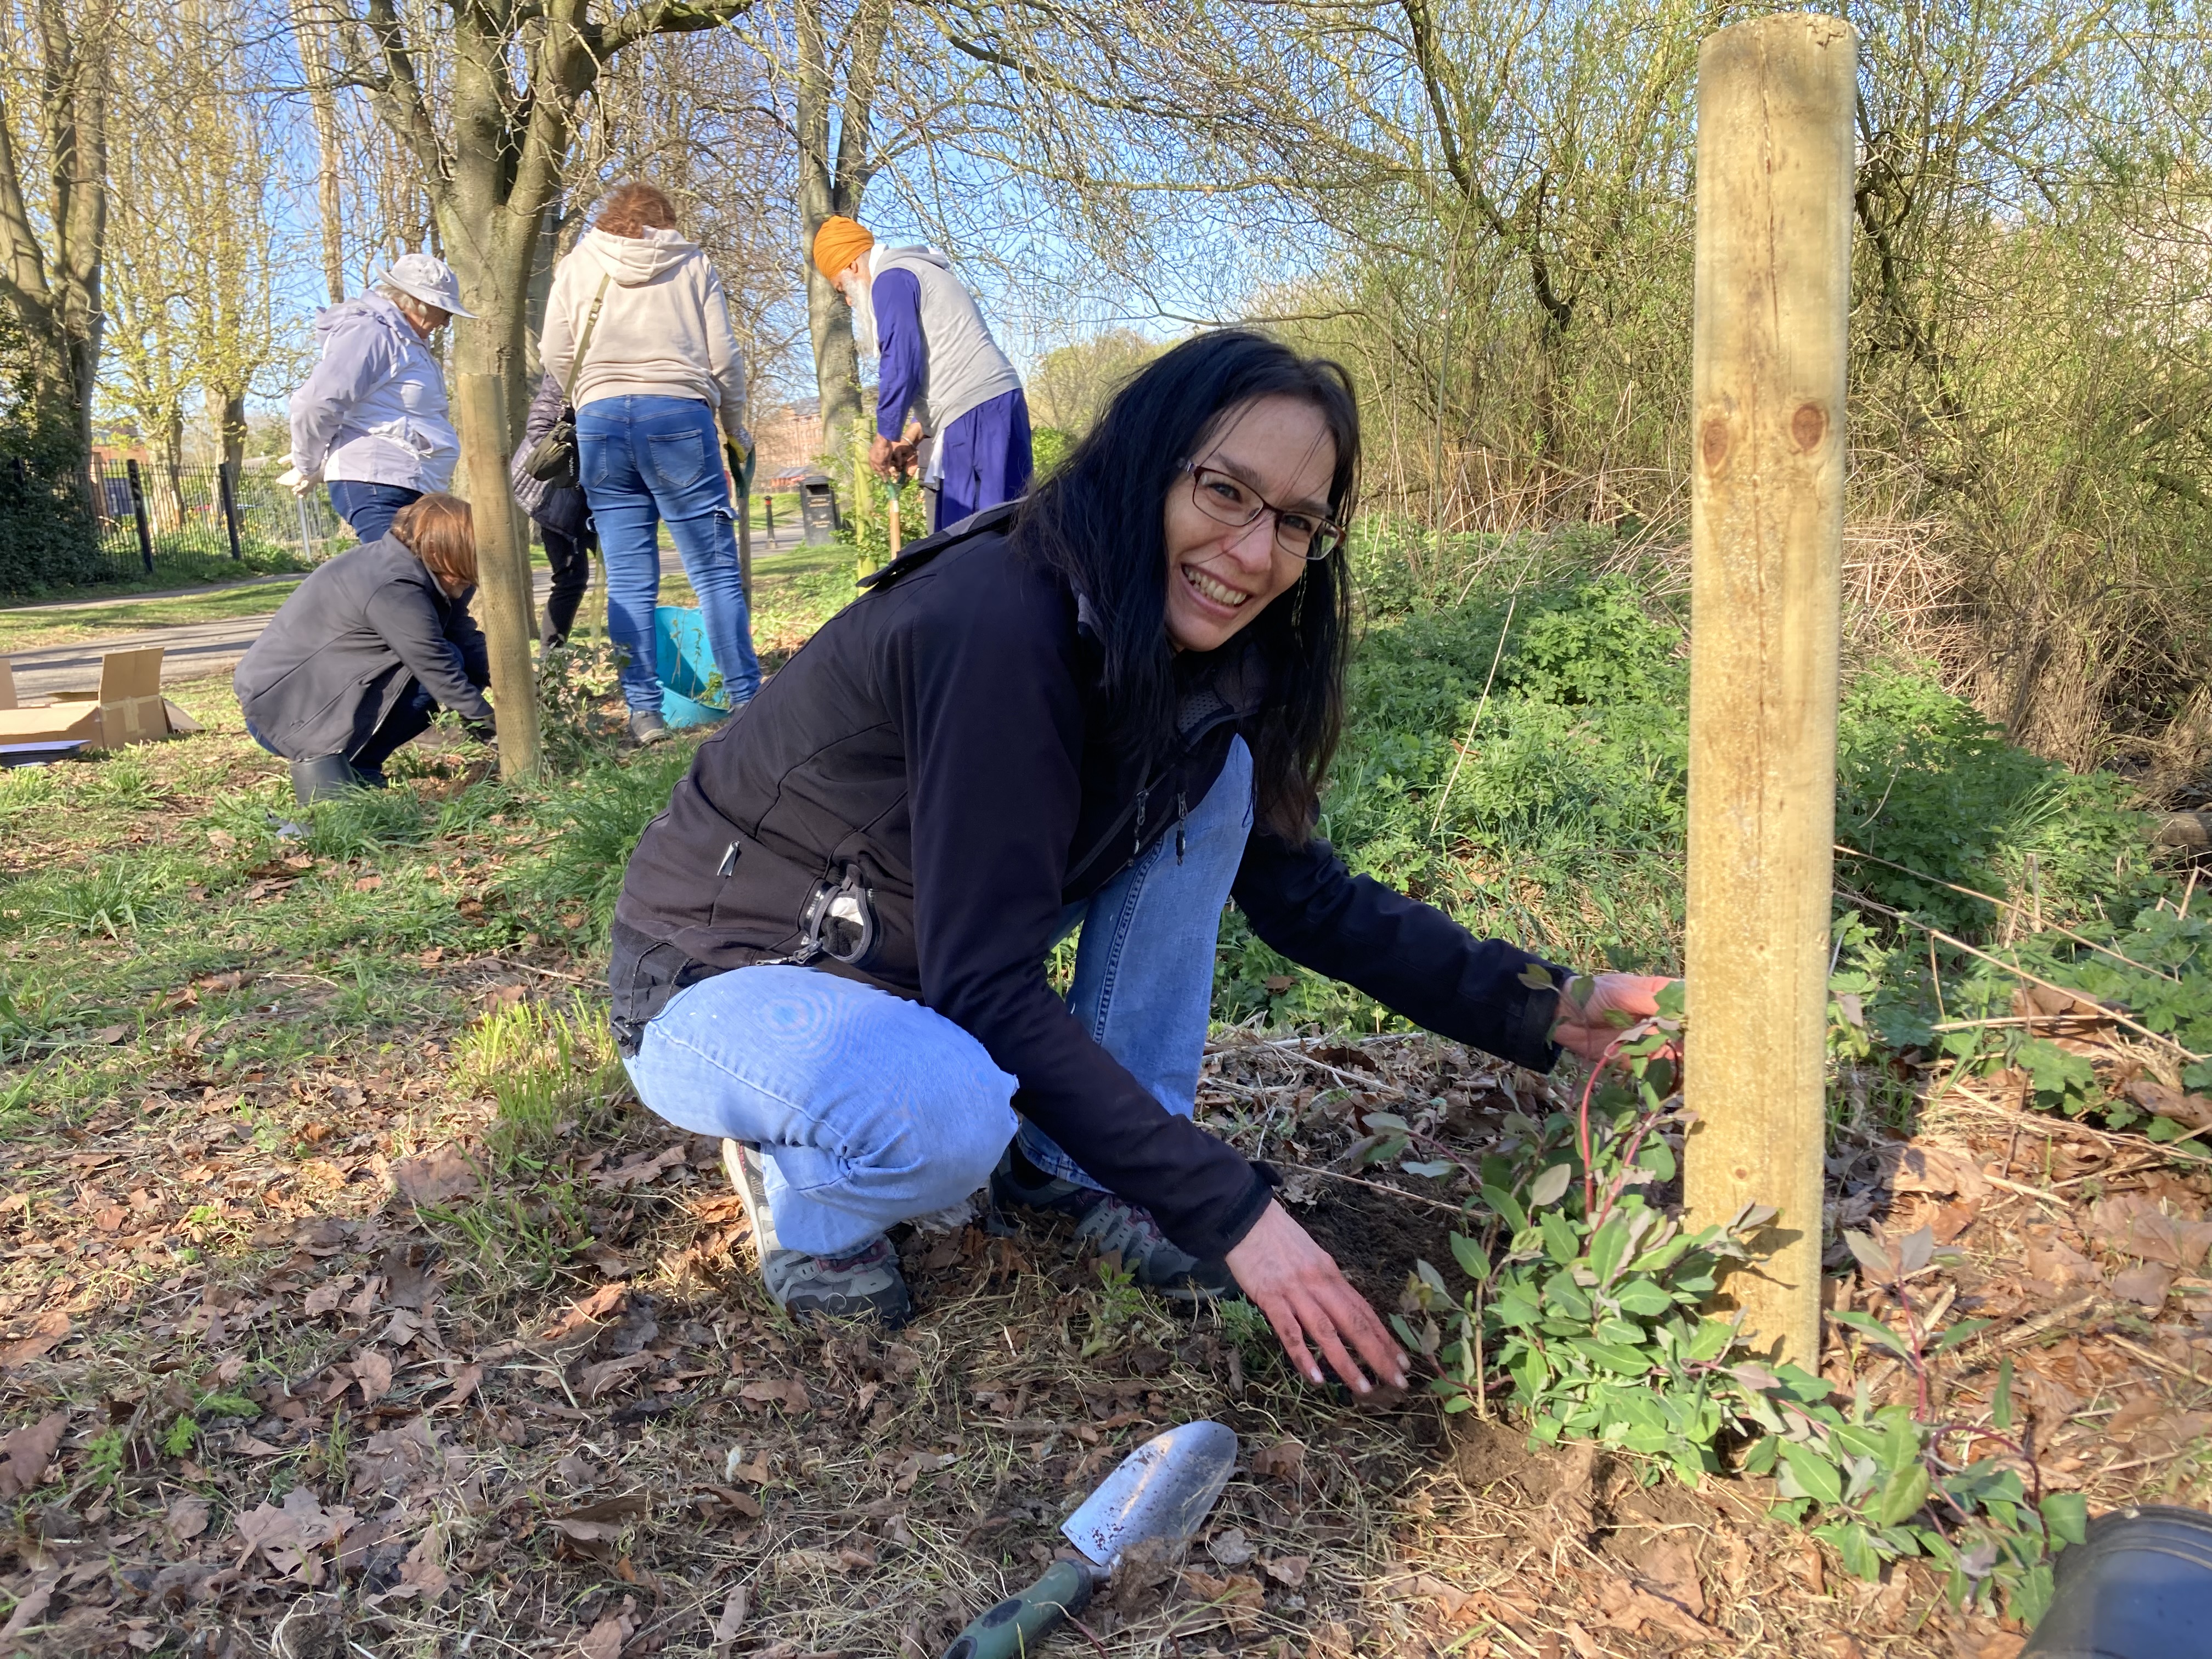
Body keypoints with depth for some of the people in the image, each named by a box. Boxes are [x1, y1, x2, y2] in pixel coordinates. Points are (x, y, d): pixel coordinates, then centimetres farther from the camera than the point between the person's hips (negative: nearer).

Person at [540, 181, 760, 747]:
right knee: (716, 571, 1)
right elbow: (723, 357, 6)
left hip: (601, 420, 2)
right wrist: (735, 428, 18)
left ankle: (644, 711, 1)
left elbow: (555, 355, 7)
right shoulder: (693, 263, 11)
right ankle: (747, 702, -1)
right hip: (679, 414, -2)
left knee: (628, 579, 3)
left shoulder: (577, 265, 14)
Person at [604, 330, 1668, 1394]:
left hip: (909, 957, 7)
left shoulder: (1183, 661, -7)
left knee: (1211, 773, -8)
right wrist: (1226, 1210, -31)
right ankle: (800, 1192, -2)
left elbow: (1301, 894, 0)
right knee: (946, 1112, -39)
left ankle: (1072, 1168, -1)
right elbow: (983, 987, -32)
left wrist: (1542, 1010, -8)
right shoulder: (999, 623, -31)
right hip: (719, 982, -7)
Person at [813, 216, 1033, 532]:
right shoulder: (920, 273, 27)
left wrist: (885, 438, -2)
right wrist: (914, 435, 21)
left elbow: (902, 367, -13)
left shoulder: (891, 279, -4)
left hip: (976, 415, -10)